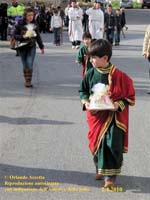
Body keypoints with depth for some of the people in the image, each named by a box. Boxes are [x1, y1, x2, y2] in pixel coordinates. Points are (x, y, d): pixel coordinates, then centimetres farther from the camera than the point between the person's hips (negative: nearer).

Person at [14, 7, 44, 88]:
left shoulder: (34, 24, 5)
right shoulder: (20, 24, -5)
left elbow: (38, 36, 15)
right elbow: (15, 35, -3)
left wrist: (41, 46, 17)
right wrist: (22, 37, -20)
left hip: (32, 47, 1)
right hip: (22, 47, -1)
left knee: (30, 64, -10)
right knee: (25, 65, 7)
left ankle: (29, 81, -6)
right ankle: (26, 81, 19)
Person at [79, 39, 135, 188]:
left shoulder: (118, 76, -14)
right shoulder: (90, 74, -3)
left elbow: (129, 96, -5)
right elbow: (83, 91, 11)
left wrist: (118, 105, -21)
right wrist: (85, 102, -7)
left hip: (113, 117, -3)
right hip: (96, 116, 4)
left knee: (112, 144, -11)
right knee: (96, 143, 9)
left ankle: (110, 175, 3)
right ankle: (99, 168, 35)